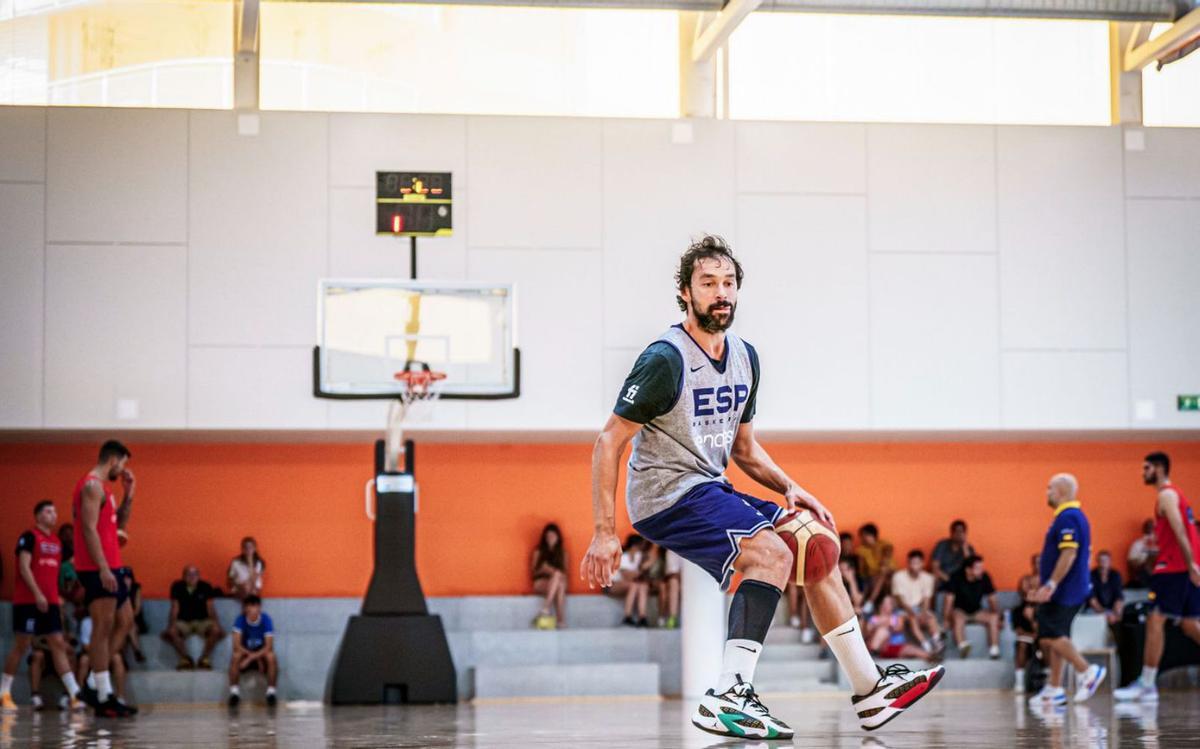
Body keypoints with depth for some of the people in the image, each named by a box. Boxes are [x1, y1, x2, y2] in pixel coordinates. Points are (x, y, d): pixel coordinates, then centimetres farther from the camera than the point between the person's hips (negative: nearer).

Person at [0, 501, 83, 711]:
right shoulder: (29, 537, -6)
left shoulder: (56, 542, 16)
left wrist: (57, 599, 16)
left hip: (50, 602, 7)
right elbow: (24, 567, -14)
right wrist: (37, 594, -21)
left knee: (58, 644, 1)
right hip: (28, 601, -7)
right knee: (22, 645, -3)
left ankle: (75, 693, -6)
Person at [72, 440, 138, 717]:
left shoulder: (100, 487, 19)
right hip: (98, 569, -11)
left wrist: (129, 495, 13)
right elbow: (89, 529, -20)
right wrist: (103, 568, -24)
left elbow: (119, 522, 26)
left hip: (109, 567, 11)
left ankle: (98, 688, 12)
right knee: (103, 629, -7)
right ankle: (103, 698, -5)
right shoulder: (93, 486, -12)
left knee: (125, 621, 13)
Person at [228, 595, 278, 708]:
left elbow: (269, 646, -20)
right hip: (246, 653, 0)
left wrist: (251, 658, -30)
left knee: (271, 657, -33)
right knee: (236, 656, -32)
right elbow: (237, 646, -19)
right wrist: (253, 657, -27)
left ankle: (271, 692, -24)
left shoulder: (266, 620, -15)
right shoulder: (240, 620, -14)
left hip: (262, 653, 0)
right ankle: (234, 692, -27)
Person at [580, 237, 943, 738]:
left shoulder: (744, 357, 11)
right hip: (666, 496, -9)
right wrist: (604, 533, -20)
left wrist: (788, 488, 5)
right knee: (772, 553, -27)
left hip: (710, 491, 9)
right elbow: (609, 444, -15)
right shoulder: (665, 359, -15)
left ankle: (870, 688, 14)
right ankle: (726, 698, -31)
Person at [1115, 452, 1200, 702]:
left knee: (1155, 621, -9)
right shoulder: (1175, 494, 22)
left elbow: (1179, 531, -20)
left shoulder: (1167, 495, -9)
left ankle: (1146, 685, -9)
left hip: (1174, 567, -10)